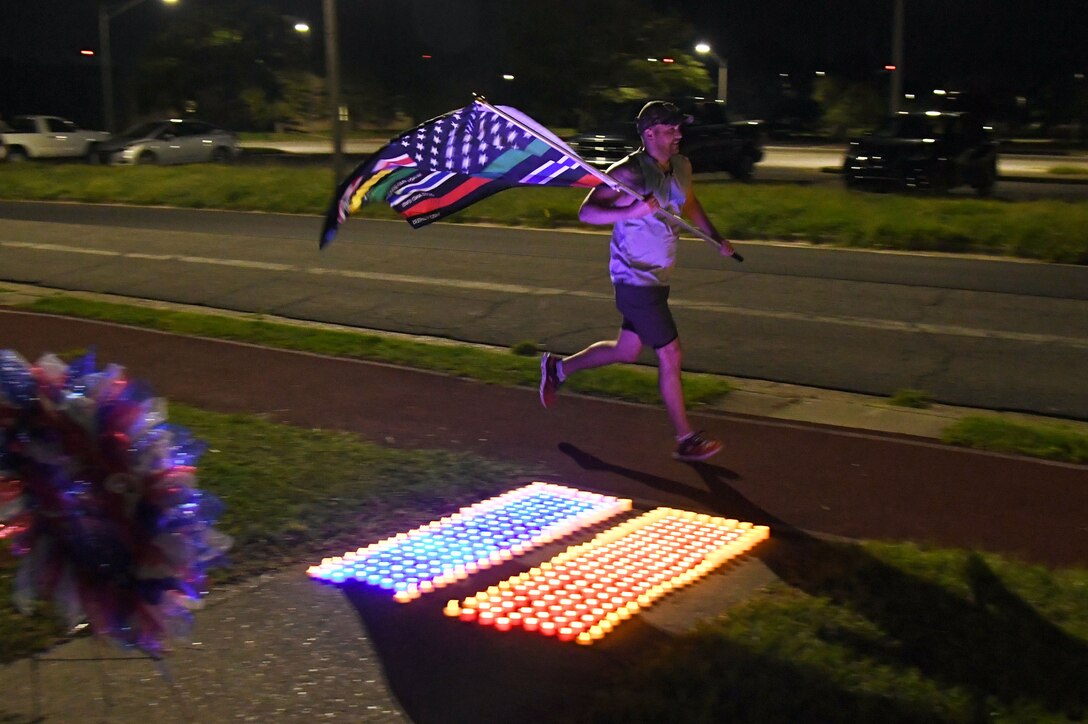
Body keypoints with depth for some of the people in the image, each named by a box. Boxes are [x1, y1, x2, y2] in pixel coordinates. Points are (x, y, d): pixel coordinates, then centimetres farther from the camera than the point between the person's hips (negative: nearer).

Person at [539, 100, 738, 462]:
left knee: (627, 351, 20)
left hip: (656, 279, 9)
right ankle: (686, 439, 8)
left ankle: (558, 368, 40)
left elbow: (689, 203, 26)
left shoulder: (681, 167, 6)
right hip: (635, 280, -9)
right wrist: (629, 212, -37)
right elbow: (586, 211, -22)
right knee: (670, 355, -4)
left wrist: (716, 238, 17)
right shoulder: (629, 172, -19)